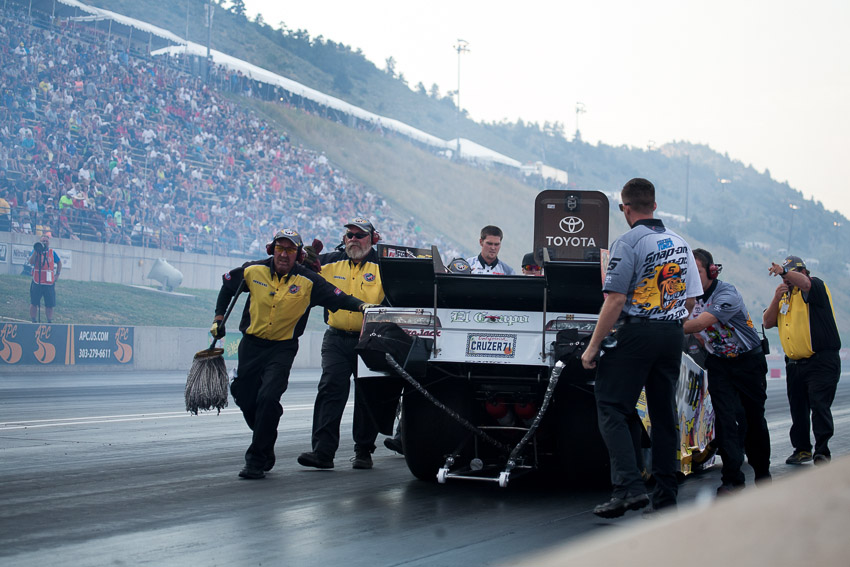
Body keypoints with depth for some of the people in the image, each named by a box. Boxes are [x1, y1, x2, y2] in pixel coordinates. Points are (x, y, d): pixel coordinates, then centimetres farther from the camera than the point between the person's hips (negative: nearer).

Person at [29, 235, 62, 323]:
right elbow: (31, 262, -13)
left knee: (50, 304, 2)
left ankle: (49, 321, 9)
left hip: (49, 283, 2)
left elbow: (59, 263, 21)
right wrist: (36, 251, -20)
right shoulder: (35, 251, 2)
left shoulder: (52, 252, 9)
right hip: (37, 282, -2)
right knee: (34, 303, 0)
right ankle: (33, 321, 8)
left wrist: (57, 274, 9)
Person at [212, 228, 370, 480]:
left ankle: (257, 459, -8)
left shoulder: (308, 281, -11)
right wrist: (219, 318, 8)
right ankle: (265, 445, 33)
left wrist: (360, 305, -32)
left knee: (268, 398, -20)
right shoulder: (253, 271, -4)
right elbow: (227, 286, 12)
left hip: (283, 348, -3)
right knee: (245, 400, 6)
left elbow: (336, 297, -15)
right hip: (251, 344, 3)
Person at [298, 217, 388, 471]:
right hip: (336, 340, 2)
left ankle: (363, 451, 17)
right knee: (330, 391, -9)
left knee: (367, 397, 5)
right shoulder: (330, 262, 9)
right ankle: (323, 451, -12)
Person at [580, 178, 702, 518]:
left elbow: (615, 300, -16)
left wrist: (593, 346, -12)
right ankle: (666, 496, 13)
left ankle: (629, 486, -16)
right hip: (673, 335, 7)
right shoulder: (680, 243, 13)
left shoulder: (628, 243, -9)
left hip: (636, 333, -7)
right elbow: (691, 300, 16)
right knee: (664, 413, 10)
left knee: (612, 410, -3)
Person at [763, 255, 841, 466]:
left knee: (819, 405, -14)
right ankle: (802, 449, 24)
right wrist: (777, 297, -3)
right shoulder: (785, 296, 18)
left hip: (821, 361, -8)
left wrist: (783, 270, -23)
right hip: (794, 364, 8)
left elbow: (804, 282, -30)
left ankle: (822, 452, -12)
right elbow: (768, 322, 8)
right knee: (798, 409, 12)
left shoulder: (815, 287, -5)